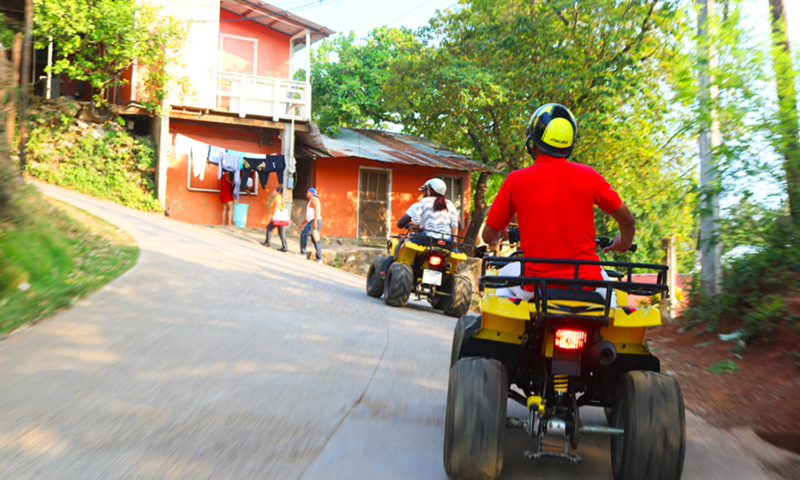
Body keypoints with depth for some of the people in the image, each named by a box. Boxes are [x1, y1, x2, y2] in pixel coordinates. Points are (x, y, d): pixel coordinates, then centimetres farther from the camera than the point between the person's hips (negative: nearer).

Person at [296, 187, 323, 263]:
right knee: (315, 240, 5)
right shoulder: (311, 202, 27)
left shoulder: (314, 200, -5)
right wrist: (301, 224, 28)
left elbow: (317, 211, -19)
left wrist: (315, 222, -28)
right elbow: (308, 216, 31)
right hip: (312, 222, 10)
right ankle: (319, 259, 2)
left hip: (315, 222, -10)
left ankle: (303, 253, -8)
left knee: (304, 234, -10)